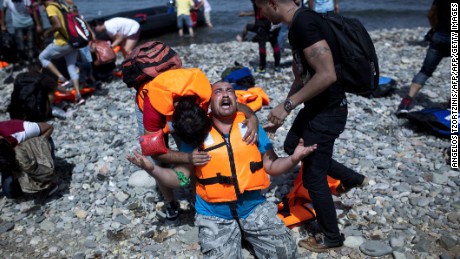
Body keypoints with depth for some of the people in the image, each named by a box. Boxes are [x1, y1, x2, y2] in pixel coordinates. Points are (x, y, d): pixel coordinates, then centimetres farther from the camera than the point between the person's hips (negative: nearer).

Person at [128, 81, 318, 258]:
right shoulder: (197, 134, -6)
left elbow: (271, 166, 4)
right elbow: (181, 177, -4)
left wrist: (293, 158, -16)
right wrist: (151, 168, -20)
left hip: (255, 208, 2)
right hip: (215, 217, -1)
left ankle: (244, 233, 17)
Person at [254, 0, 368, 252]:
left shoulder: (305, 23, -24)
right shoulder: (296, 26, 8)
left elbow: (326, 75, -31)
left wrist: (287, 105, -25)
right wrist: (284, 109, 17)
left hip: (328, 111, -10)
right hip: (315, 106, 10)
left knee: (313, 177, 4)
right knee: (292, 146, 27)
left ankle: (332, 238, 27)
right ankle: (351, 178, 36)